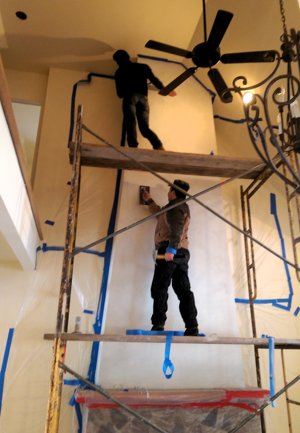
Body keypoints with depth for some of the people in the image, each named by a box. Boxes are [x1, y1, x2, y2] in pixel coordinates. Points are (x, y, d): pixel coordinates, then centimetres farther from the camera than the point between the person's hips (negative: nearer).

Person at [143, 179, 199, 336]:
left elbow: (176, 228, -19)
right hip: (182, 252, 9)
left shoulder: (176, 205, -2)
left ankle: (158, 324, -13)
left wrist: (171, 249, -28)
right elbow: (161, 215, 47)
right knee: (183, 290, 1)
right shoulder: (180, 206, 29)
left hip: (170, 251, -9)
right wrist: (149, 201, 52)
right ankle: (192, 326, -6)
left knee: (159, 288, -8)